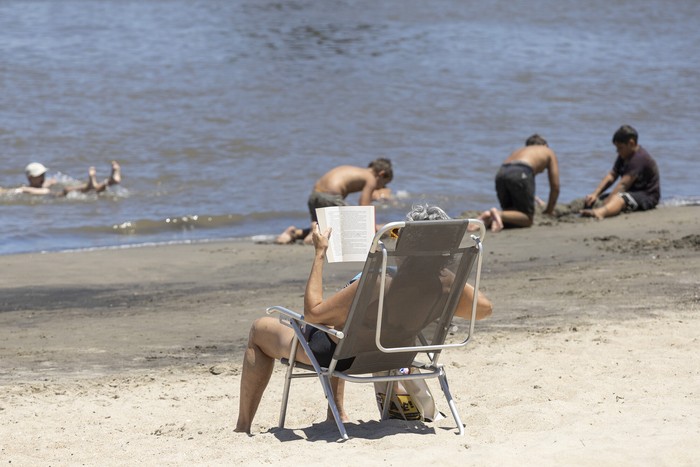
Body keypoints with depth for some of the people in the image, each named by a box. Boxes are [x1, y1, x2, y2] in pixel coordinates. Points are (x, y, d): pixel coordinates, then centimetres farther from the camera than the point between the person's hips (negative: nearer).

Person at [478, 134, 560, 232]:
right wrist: (549, 211, 35)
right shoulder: (548, 152, 32)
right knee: (527, 220, 4)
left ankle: (490, 217, -9)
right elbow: (555, 187, 26)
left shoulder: (518, 151, 42)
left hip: (501, 173, 5)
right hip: (520, 174, -5)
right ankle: (499, 215, -23)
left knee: (511, 215, 22)